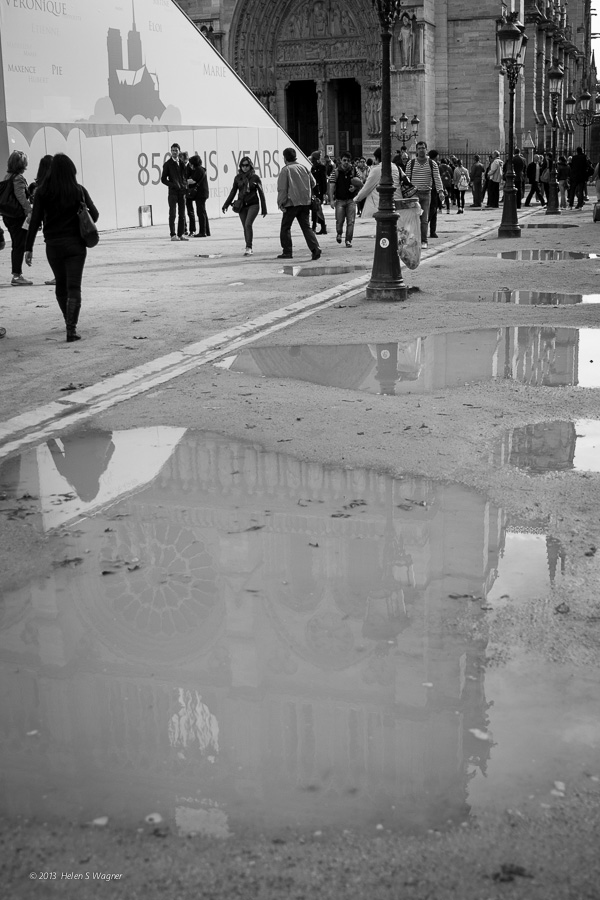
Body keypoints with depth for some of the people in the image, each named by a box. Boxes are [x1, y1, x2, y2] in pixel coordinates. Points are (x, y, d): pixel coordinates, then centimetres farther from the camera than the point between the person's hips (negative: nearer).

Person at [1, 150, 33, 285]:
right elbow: (21, 197, -22)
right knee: (20, 246, -4)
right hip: (18, 217, -9)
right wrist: (29, 211, -24)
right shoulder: (19, 178, -15)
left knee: (16, 245, 17)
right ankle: (16, 276, -4)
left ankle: (17, 273, 23)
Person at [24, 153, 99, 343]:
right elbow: (94, 215, -1)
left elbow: (35, 221, -5)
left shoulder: (43, 191, -4)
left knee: (61, 285, 19)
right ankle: (71, 328, -12)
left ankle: (69, 322, 33)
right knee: (73, 287, -1)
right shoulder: (78, 190, -5)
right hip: (75, 244, -1)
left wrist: (28, 248, -2)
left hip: (53, 245, 1)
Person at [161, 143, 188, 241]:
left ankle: (181, 234, 11)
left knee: (182, 214, 5)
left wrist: (185, 185, 4)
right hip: (173, 192, -4)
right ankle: (173, 235, -4)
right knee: (172, 214, -5)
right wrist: (172, 185, -13)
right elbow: (163, 179, -1)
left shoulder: (182, 163, 12)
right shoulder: (168, 164, 0)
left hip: (182, 191, 5)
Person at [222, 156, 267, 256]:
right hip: (241, 205, 4)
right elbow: (233, 192, 13)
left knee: (248, 224, -20)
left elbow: (261, 193, 3)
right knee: (245, 227, 5)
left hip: (253, 204, -4)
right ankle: (249, 249, 13)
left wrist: (264, 209, 3)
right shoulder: (238, 178, 5)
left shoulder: (255, 177, -1)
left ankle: (248, 247, -19)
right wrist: (226, 204, 8)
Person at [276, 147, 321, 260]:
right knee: (306, 226, 5)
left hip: (291, 203, -5)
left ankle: (287, 251, 10)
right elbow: (313, 183, 14)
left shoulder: (285, 170, -8)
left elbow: (282, 189, -11)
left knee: (285, 227, 9)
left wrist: (281, 203, -6)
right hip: (305, 202, 5)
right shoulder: (303, 168, 8)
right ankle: (315, 248, -12)